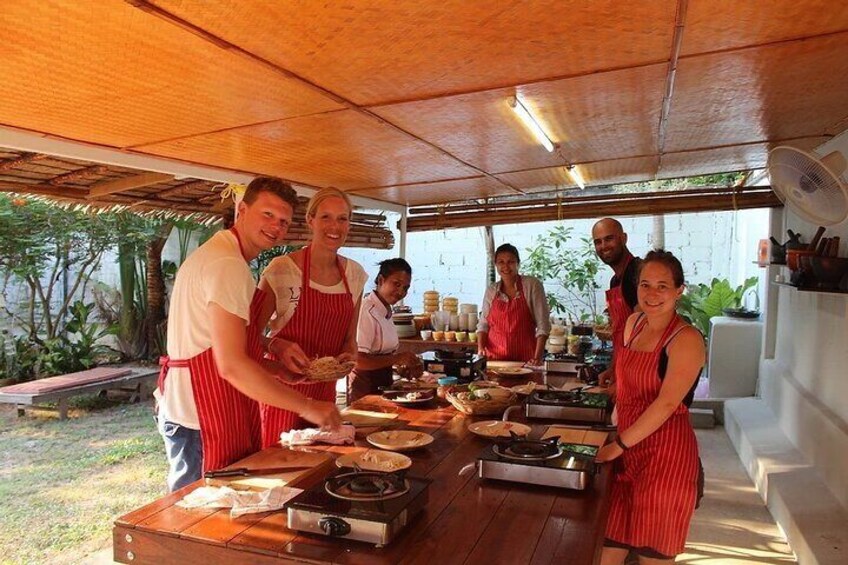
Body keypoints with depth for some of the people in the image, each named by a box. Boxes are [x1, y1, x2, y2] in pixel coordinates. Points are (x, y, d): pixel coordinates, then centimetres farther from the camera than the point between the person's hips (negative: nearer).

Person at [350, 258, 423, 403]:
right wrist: (397, 358, -24)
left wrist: (405, 368, 1)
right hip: (365, 387, -9)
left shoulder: (387, 311, 8)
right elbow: (358, 360, -25)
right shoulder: (367, 311, -19)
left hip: (383, 384, 9)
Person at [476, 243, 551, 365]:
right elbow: (483, 324, 11)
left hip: (525, 359, -3)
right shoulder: (491, 291, 6)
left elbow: (543, 324, -8)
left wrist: (538, 357, -15)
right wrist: (481, 347, -5)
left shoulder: (532, 285, -5)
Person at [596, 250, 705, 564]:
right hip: (627, 452, 6)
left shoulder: (686, 339, -13)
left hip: (665, 455, -6)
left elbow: (667, 403, -20)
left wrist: (619, 445, -16)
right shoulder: (634, 323, 9)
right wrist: (617, 429, 12)